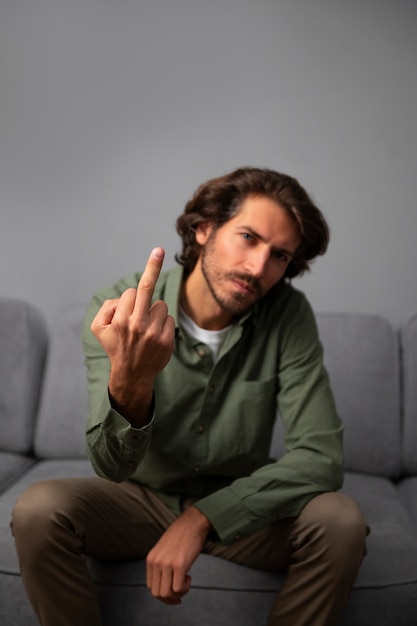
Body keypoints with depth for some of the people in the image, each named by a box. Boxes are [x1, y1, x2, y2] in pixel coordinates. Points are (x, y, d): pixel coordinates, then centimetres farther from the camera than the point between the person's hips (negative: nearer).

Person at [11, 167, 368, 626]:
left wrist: (201, 518, -30)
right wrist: (130, 381, -49)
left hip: (236, 506, 1)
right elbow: (112, 466, -26)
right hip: (142, 498, 0)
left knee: (341, 522, -25)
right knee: (38, 510, -27)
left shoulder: (289, 316, -16)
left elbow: (321, 456, -21)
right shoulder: (118, 309, -19)